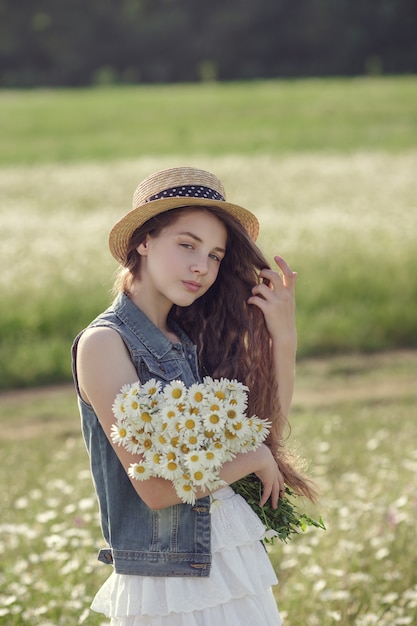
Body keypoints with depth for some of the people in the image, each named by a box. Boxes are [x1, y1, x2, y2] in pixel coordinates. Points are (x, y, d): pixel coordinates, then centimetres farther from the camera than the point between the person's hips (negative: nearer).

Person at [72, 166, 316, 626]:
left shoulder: (190, 339, 8)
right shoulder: (105, 343, -13)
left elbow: (269, 435, 5)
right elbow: (156, 487, -19)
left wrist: (283, 339, -2)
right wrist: (253, 459, -6)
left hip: (238, 566, 7)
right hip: (166, 586, -7)